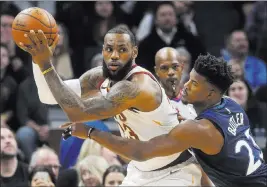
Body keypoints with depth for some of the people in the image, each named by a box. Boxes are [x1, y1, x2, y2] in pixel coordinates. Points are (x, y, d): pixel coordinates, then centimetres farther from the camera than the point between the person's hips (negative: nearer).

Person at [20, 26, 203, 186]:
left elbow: (77, 112, -38)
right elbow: (49, 97, -6)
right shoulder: (100, 76, -6)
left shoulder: (137, 87, -32)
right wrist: (39, 59, -23)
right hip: (140, 170, 8)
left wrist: (46, 64, -36)